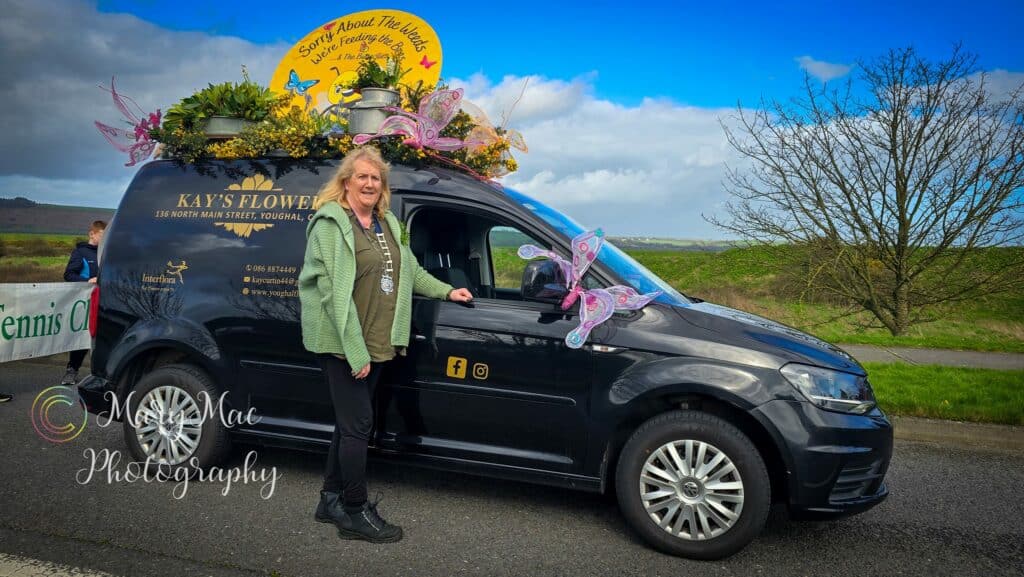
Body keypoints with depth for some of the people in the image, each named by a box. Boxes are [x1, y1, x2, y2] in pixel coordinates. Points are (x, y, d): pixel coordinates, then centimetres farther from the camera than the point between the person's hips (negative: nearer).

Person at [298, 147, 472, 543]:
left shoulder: (387, 224, 14)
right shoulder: (331, 223, -12)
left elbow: (409, 269, 28)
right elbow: (334, 291, -18)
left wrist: (446, 291, 22)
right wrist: (355, 351, -21)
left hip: (376, 343, 8)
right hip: (342, 343, -8)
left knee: (350, 422, 15)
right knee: (358, 424, -3)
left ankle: (332, 501, 29)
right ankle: (356, 514, 10)